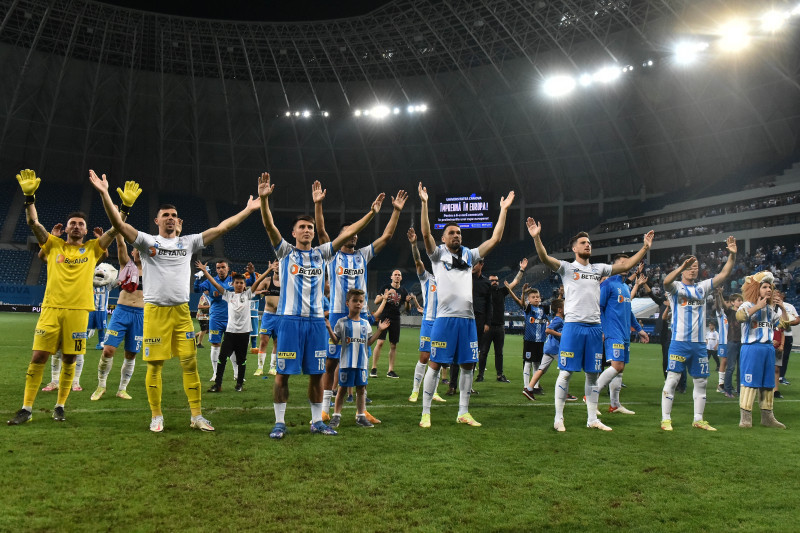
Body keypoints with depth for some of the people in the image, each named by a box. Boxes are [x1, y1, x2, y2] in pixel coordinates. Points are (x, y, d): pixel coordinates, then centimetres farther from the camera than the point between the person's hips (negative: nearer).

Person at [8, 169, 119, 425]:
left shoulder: (92, 248, 11)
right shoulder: (54, 245, 11)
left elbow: (115, 229, 5)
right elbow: (33, 223, 2)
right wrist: (29, 196, -9)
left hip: (78, 310, 0)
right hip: (51, 308, 0)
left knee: (69, 360, 5)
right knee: (38, 357, -2)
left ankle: (60, 406, 17)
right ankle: (26, 408, 7)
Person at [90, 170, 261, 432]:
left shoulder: (188, 242, 10)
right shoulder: (147, 241, 3)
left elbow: (222, 227, 8)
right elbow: (119, 224, -11)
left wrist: (248, 210, 6)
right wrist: (105, 194, -23)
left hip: (182, 311, 2)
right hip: (155, 310, -2)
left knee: (190, 364, 2)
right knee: (154, 365, 3)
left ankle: (197, 416, 10)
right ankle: (156, 416, 16)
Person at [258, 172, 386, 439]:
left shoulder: (322, 253, 12)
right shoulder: (286, 251, 4)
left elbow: (348, 233, 6)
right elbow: (270, 226, -11)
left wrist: (371, 213, -2)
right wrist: (264, 199, -26)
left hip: (316, 320, 3)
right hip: (290, 319, -3)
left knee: (316, 373, 8)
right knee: (283, 373, -1)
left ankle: (317, 421, 20)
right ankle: (280, 422, 10)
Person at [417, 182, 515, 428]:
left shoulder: (469, 255, 16)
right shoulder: (438, 253, 4)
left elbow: (495, 239, 14)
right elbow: (426, 234, -13)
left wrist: (503, 210, 12)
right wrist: (424, 204, -19)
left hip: (467, 318, 5)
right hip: (445, 318, -5)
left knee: (468, 365, 8)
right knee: (435, 364, -3)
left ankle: (463, 413, 18)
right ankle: (426, 413, 4)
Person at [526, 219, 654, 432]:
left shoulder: (599, 269, 16)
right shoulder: (567, 267, 2)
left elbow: (626, 265, 14)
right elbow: (545, 258, -14)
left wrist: (645, 248, 6)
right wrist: (537, 238, -30)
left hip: (595, 327, 5)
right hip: (573, 325, -5)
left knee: (593, 374, 9)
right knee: (566, 372, -3)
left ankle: (592, 418, 17)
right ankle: (558, 418, 6)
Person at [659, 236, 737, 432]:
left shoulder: (702, 288, 13)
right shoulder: (676, 287, -1)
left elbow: (724, 274, 5)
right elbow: (666, 282, -25)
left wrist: (732, 255, -10)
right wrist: (682, 266, -40)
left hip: (699, 343, 6)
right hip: (679, 342, -5)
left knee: (701, 381, 10)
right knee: (672, 379, -6)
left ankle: (698, 419, 20)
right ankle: (666, 419, -1)